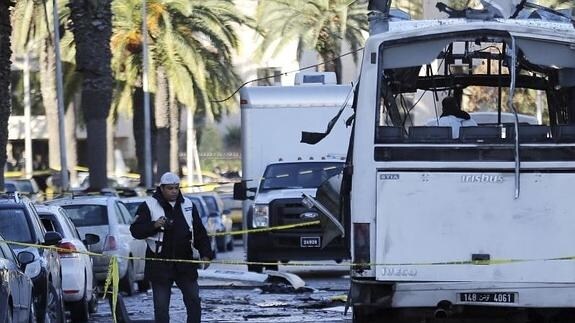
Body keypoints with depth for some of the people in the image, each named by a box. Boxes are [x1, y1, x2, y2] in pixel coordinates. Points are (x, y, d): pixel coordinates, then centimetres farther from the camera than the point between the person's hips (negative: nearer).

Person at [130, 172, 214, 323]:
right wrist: (154, 225, -25)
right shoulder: (149, 206, -3)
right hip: (160, 265, -3)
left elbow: (200, 233, 12)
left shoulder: (187, 205, 9)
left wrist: (205, 254, 1)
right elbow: (136, 230, -8)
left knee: (194, 302, 4)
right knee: (161, 306, 0)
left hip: (185, 264, 3)